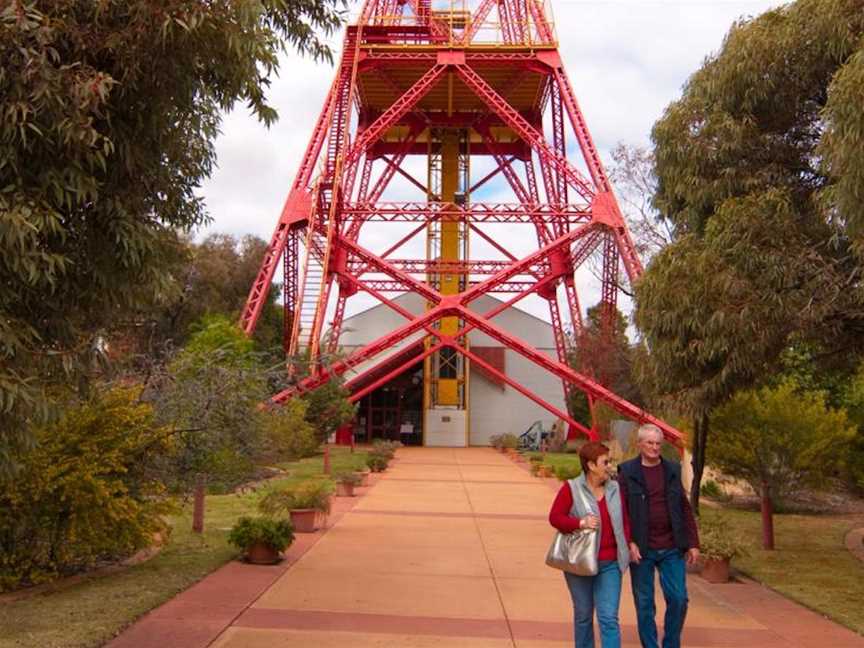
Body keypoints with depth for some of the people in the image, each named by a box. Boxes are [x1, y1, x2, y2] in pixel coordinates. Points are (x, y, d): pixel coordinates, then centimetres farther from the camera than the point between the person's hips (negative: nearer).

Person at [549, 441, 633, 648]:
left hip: (610, 564, 2)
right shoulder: (571, 488, -8)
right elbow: (555, 517, -10)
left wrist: (627, 544, 2)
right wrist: (580, 523, -22)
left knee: (609, 617, -3)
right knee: (583, 615, 13)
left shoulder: (615, 489, 5)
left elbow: (624, 521, 12)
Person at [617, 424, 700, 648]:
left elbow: (685, 509, 10)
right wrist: (628, 543, -14)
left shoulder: (672, 470, 8)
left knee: (678, 599, 2)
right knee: (644, 604, 6)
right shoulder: (627, 473, -3)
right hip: (641, 550, -3)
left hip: (671, 549, 3)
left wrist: (692, 543, 5)